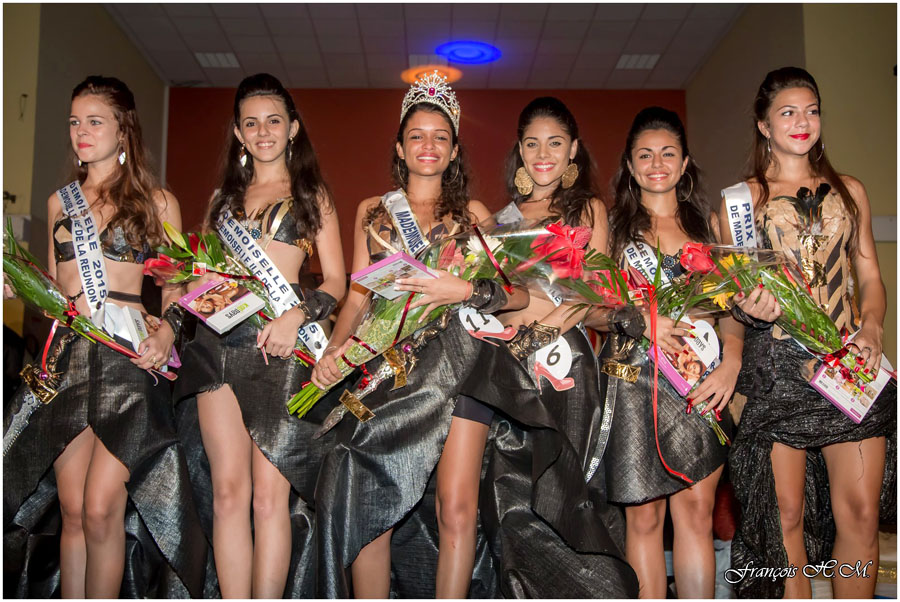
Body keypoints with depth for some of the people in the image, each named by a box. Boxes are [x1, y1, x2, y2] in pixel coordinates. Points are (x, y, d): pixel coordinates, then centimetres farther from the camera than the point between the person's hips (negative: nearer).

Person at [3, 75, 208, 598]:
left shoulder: (157, 201, 7)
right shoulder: (60, 202, 17)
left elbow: (177, 284, 5)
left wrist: (167, 329, -11)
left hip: (129, 358, -4)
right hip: (67, 355, 4)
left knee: (101, 510, -9)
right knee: (72, 511, 4)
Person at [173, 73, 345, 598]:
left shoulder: (312, 195, 12)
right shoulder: (225, 196, 22)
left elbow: (336, 283, 4)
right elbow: (201, 272, 22)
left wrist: (297, 315, -14)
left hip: (282, 343, -3)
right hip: (219, 339, 3)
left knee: (270, 494, -8)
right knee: (228, 490, -1)